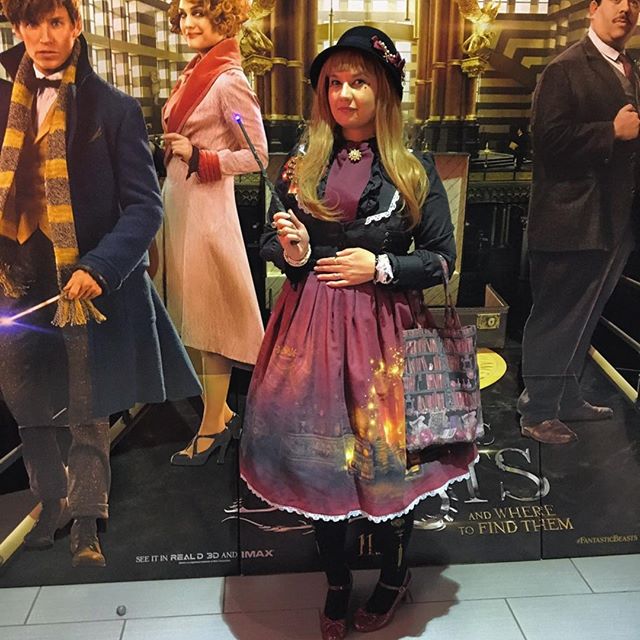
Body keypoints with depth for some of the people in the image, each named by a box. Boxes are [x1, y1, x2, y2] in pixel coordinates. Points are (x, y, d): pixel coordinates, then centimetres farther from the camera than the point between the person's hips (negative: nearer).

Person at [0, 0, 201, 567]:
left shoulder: (114, 109, -4)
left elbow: (145, 206, -8)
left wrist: (100, 269, -20)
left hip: (89, 286, -4)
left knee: (89, 414, 5)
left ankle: (86, 524, 21)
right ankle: (50, 503, 35)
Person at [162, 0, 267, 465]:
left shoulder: (229, 81, -13)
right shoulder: (195, 73, 13)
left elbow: (256, 155, -14)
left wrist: (198, 157, -17)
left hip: (207, 208, -9)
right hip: (180, 201, 9)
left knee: (211, 318, -1)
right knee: (198, 315, 13)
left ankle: (213, 427, 12)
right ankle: (222, 412, 26)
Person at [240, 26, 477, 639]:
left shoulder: (415, 169, -1)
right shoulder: (302, 164, 5)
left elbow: (441, 257, 2)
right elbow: (272, 243, 11)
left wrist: (380, 266, -11)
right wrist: (293, 252, -11)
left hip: (384, 325, -2)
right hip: (312, 324, 2)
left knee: (389, 455, 6)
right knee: (317, 451, 8)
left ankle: (393, 577, 35)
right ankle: (336, 583, 32)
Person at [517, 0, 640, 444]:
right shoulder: (567, 69, -8)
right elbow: (550, 137, -19)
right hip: (572, 220, -8)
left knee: (582, 318, 17)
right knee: (556, 319, 0)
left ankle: (566, 399, 32)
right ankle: (537, 413, 13)